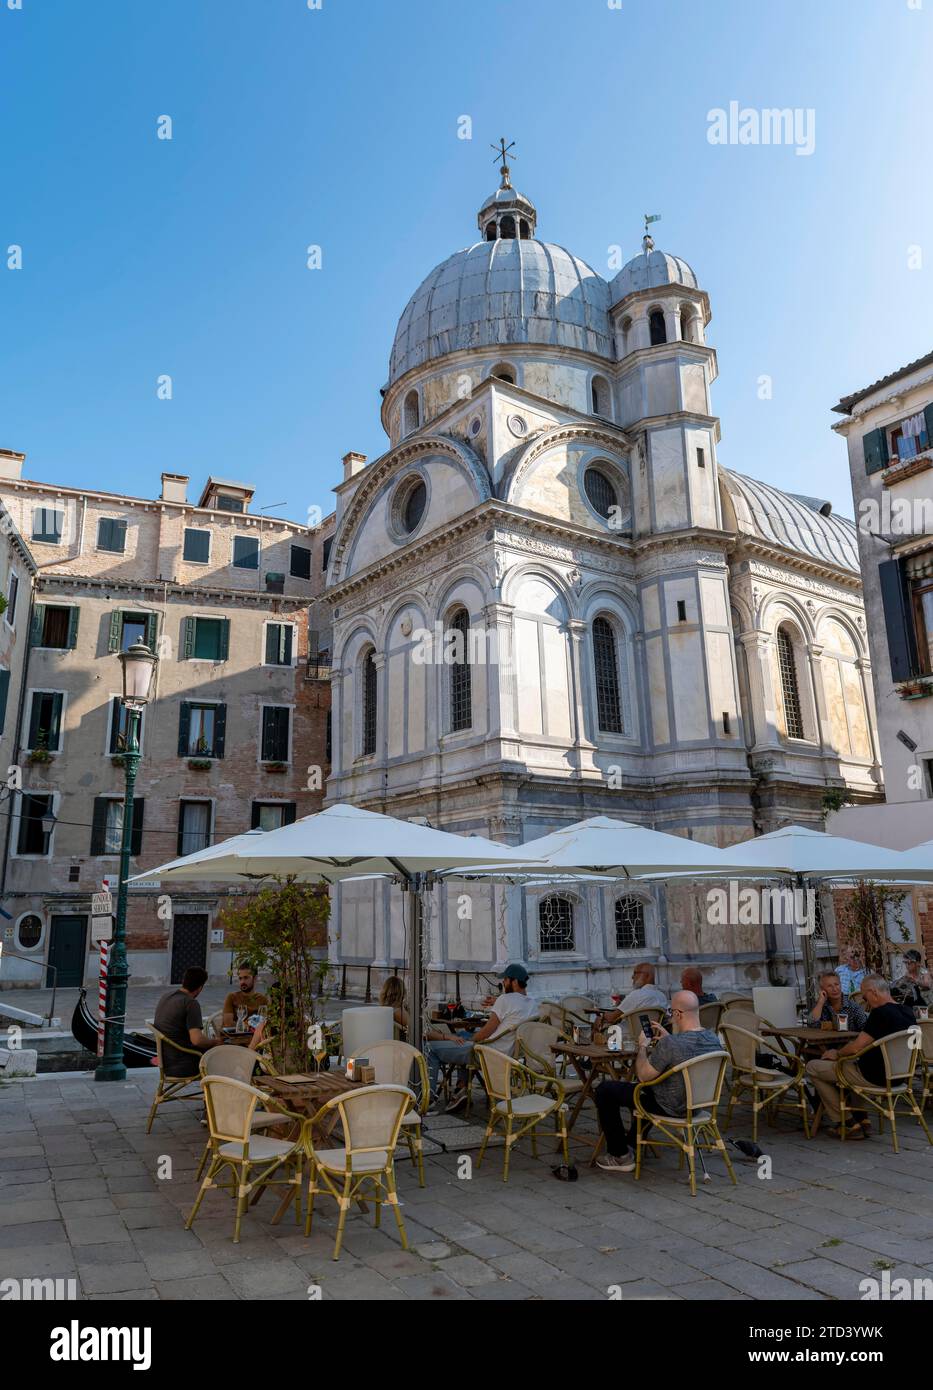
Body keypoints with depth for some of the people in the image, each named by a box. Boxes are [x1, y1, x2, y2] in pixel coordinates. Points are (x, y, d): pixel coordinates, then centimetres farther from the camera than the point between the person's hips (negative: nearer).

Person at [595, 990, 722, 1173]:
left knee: (605, 1091, 2)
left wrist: (642, 1046, -4)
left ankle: (620, 1156, 13)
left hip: (672, 1108, -8)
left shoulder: (669, 1044, -33)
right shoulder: (714, 1038, -9)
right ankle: (634, 1139, 48)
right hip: (697, 1103, 8)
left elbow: (643, 1076, -19)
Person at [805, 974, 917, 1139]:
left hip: (875, 1078, -9)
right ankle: (863, 1121, 25)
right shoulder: (907, 1012, 3)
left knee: (812, 1067, 1)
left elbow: (856, 1047, -21)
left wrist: (837, 1054, -3)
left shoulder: (880, 1014, -24)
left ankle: (845, 1124, 6)